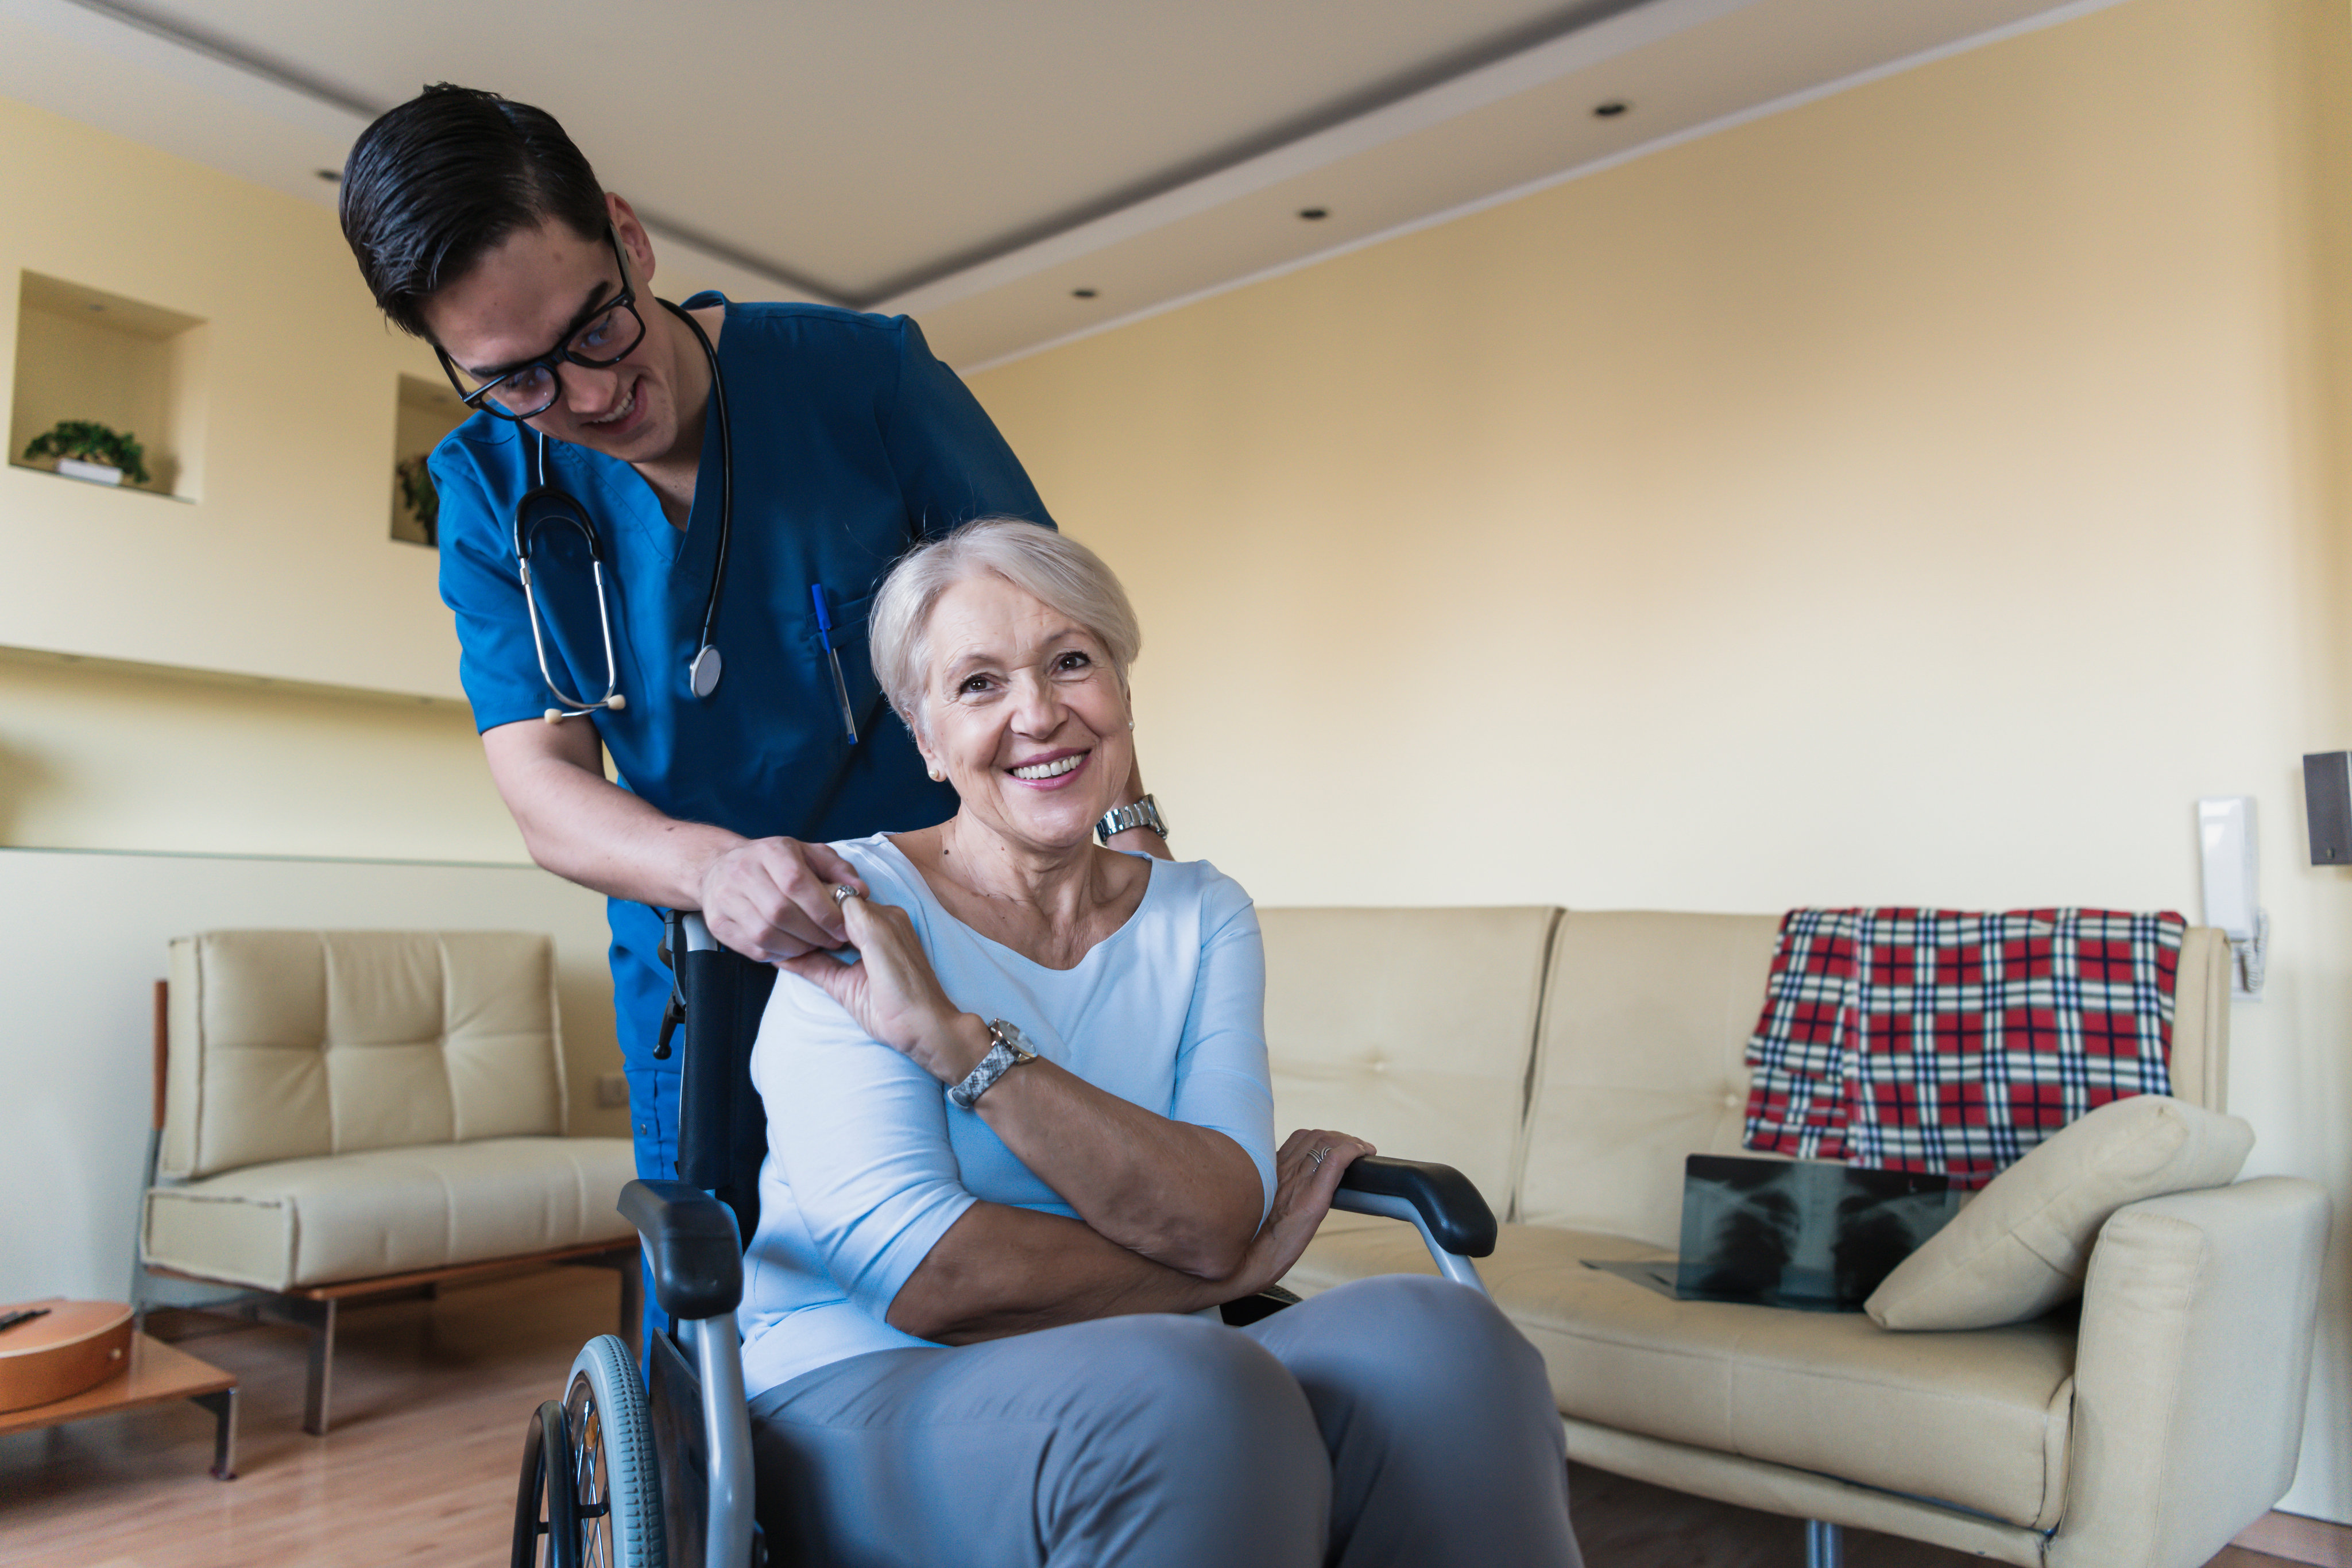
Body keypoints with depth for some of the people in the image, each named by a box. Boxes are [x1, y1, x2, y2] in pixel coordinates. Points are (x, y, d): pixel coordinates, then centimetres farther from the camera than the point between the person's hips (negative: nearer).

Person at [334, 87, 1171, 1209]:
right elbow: (542, 790, -12)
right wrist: (713, 867, -33)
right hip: (692, 981, 3)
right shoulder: (489, 489, -5)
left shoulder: (865, 373, -13)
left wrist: (1125, 824, -19)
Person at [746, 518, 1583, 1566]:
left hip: (1144, 1404, 4)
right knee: (1196, 1396, -36)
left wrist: (956, 1041, -19)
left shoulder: (1201, 918, 6)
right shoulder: (851, 910, -6)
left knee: (1435, 1341, -25)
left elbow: (1215, 1220, -11)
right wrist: (1239, 1268, -8)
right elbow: (924, 1279, -17)